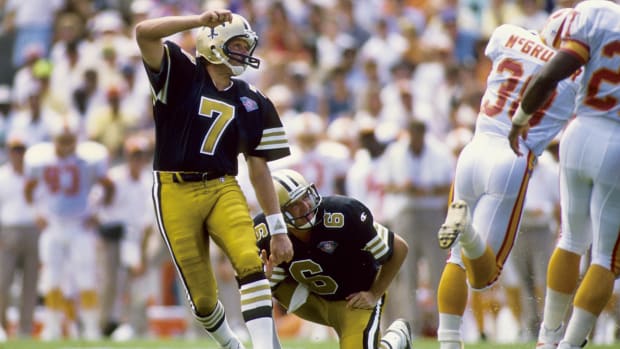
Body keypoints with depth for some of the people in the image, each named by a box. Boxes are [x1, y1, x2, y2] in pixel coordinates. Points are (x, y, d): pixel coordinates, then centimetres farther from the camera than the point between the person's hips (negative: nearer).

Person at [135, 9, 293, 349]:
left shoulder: (251, 102, 10)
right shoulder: (181, 75, 0)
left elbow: (259, 168, 13)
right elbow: (144, 32, -17)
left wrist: (278, 229, 10)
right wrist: (202, 21, -26)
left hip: (223, 190, 3)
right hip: (176, 193, -3)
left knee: (250, 261, -24)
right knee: (203, 297, 2)